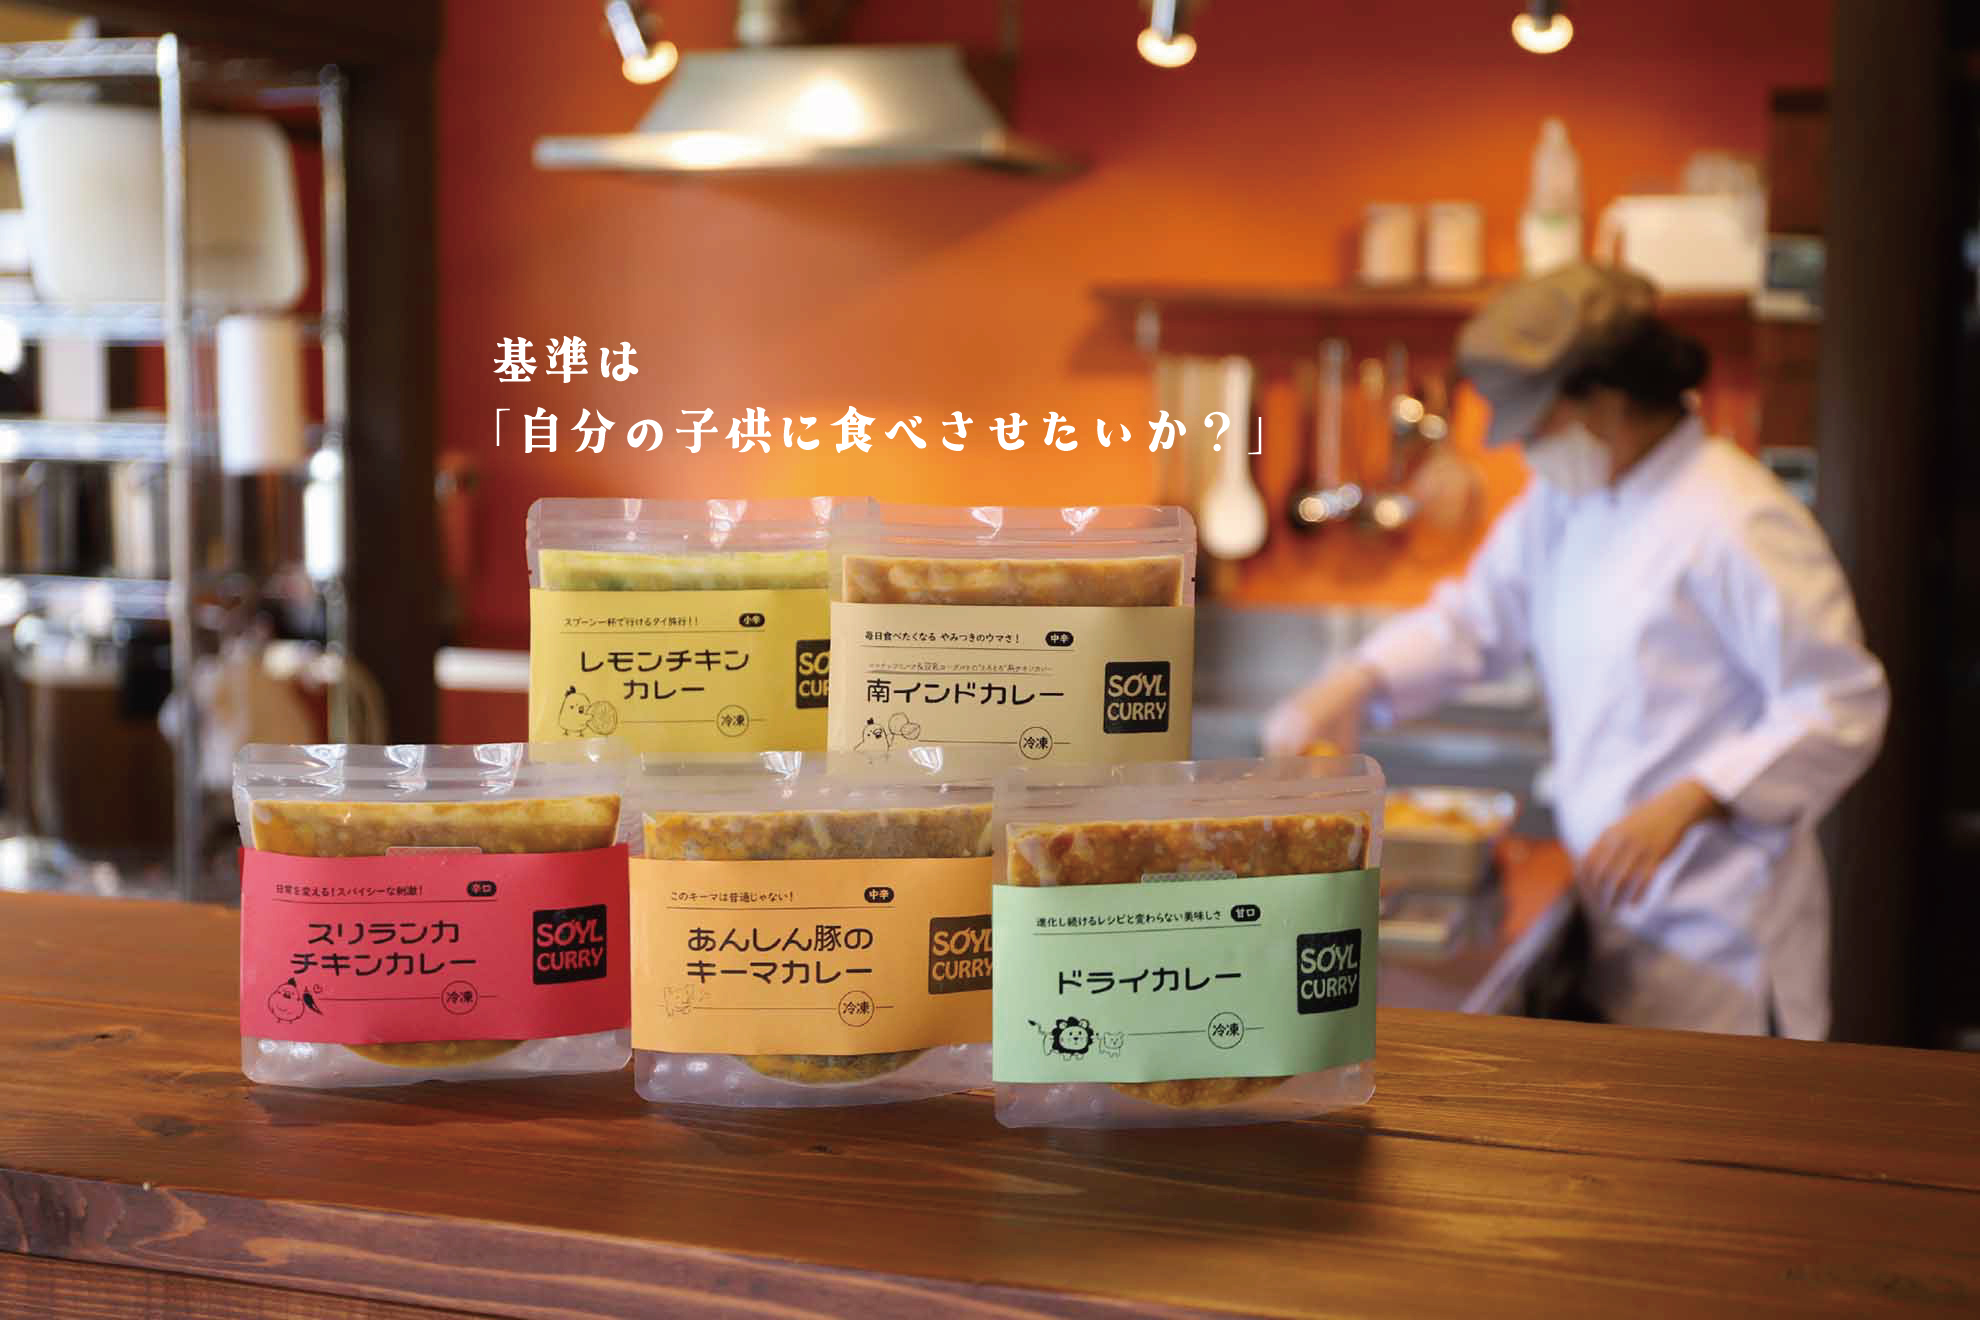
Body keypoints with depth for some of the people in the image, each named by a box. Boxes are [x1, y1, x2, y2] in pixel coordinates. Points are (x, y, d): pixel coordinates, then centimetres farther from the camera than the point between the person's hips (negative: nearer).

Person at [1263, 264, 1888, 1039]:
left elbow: (1841, 711, -17)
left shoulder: (1739, 524, -17)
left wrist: (1685, 804, -25)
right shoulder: (1565, 503, 10)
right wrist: (1356, 683, -1)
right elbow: (1477, 616, 17)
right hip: (1616, 915, 7)